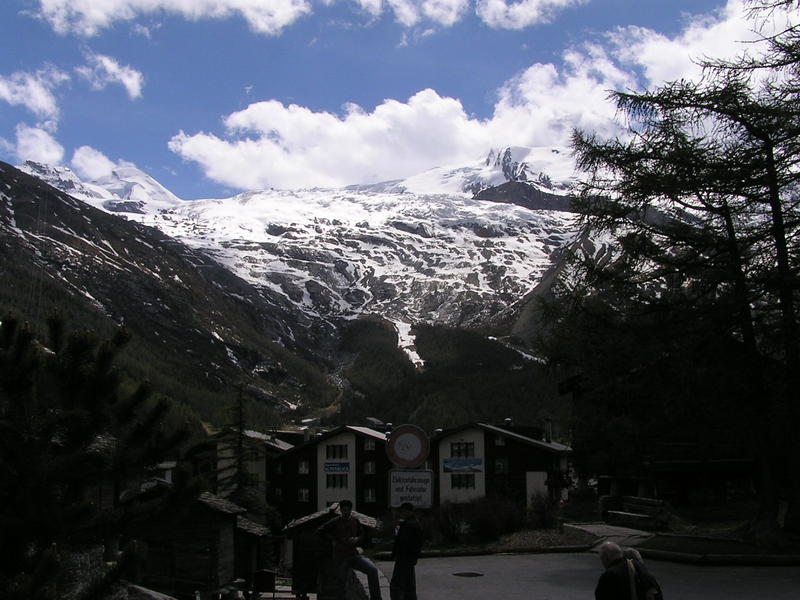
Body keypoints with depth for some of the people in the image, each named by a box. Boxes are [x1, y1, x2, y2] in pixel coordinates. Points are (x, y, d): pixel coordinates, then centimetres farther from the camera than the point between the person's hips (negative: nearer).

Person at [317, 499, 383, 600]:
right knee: (342, 584, 3)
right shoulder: (335, 522, -6)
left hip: (354, 555, 2)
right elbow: (320, 531, -6)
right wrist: (334, 539, -7)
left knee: (373, 569, -17)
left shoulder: (355, 521, 6)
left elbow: (363, 535, 16)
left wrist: (357, 539, -6)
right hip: (341, 558, -2)